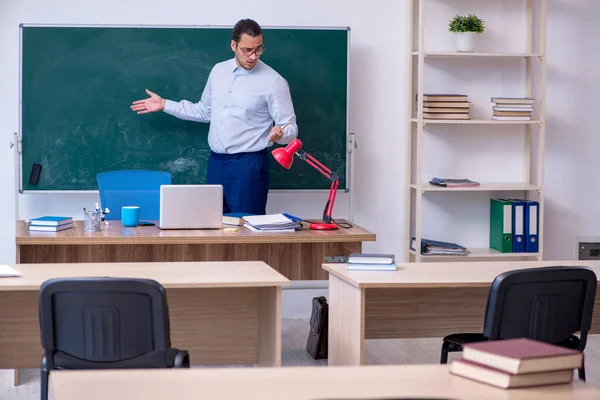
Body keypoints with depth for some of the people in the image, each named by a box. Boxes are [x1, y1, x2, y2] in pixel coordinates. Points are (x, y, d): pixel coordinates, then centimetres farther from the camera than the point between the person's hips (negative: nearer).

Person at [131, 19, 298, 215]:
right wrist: (164, 105, 19)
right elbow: (205, 111, 20)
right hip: (216, 162, 6)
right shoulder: (219, 71, 8)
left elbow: (290, 128, -9)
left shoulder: (273, 81, -10)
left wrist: (279, 134, -32)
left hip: (248, 164, -6)